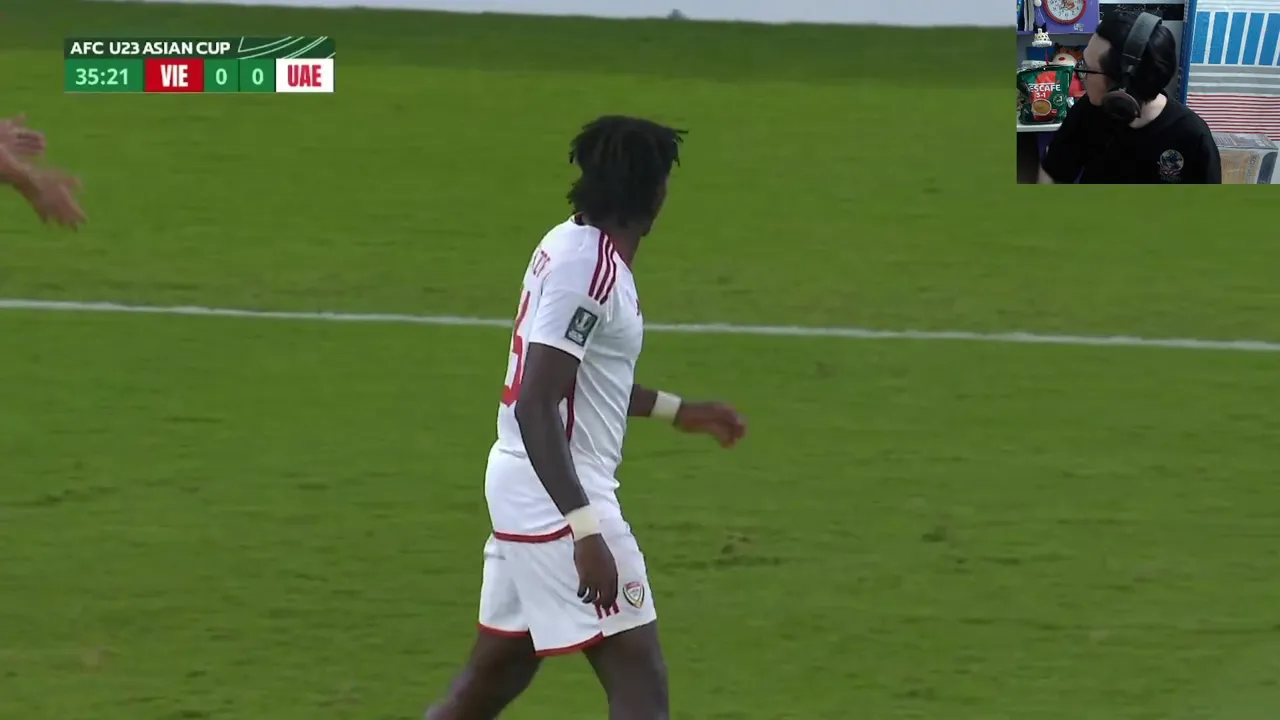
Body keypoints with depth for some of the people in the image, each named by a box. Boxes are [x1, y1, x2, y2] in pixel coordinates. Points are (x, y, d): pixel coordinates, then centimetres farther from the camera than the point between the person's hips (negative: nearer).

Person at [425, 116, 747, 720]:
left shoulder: (571, 246, 10)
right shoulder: (588, 268, -19)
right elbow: (535, 408, -24)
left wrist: (678, 411, 30)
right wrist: (585, 531, -29)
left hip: (520, 489, 10)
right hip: (559, 497, -10)